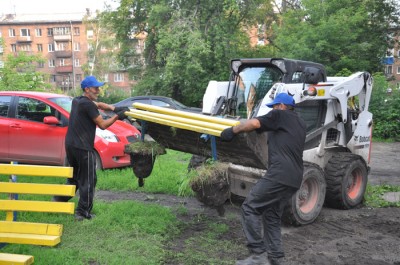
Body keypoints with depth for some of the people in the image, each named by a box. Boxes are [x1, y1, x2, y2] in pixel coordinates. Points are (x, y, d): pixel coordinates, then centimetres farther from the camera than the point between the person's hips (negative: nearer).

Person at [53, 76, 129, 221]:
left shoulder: (77, 101, 13)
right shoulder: (88, 105, -15)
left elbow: (99, 104, 16)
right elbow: (102, 125, -12)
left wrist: (115, 108, 3)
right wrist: (117, 116, -3)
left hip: (70, 145, 9)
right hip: (83, 148, -9)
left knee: (74, 177, 24)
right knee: (88, 181, 3)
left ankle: (59, 199, 23)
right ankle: (83, 212, 8)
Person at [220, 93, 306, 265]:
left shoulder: (280, 115, 5)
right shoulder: (300, 124, 28)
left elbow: (254, 123, -11)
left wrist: (232, 130, -1)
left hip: (280, 174, -9)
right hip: (295, 178, 9)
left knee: (250, 208, -5)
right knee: (272, 216, 15)